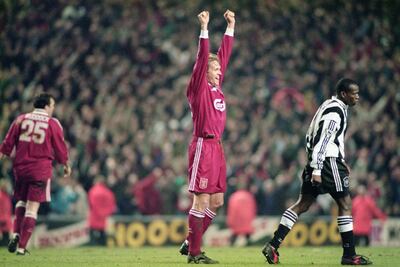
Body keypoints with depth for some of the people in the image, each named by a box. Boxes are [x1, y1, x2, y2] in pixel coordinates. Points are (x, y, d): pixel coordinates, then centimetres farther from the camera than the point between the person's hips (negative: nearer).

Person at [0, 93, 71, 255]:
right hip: (41, 171, -3)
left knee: (21, 201, 22)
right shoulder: (53, 124, -1)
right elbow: (60, 149, 5)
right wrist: (66, 166, 20)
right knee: (32, 208, -1)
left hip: (20, 167, 3)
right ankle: (22, 247, -5)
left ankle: (16, 234, 3)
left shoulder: (21, 119, 6)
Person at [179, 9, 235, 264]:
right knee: (202, 200, -8)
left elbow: (225, 54, 20)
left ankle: (190, 243, 17)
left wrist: (230, 27, 21)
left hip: (217, 147, 9)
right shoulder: (198, 87, -5)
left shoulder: (216, 86, 14)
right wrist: (204, 29, -21)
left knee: (217, 201, 9)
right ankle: (194, 252, -4)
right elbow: (202, 58, -17)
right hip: (203, 146, -9)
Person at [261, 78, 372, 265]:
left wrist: (341, 161, 27)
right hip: (327, 163, -10)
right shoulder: (336, 111, -15)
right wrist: (316, 170, -25)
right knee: (345, 204, -1)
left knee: (302, 204, 6)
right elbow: (322, 140, -21)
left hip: (316, 161, 10)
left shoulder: (330, 106, 18)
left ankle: (273, 245, -1)